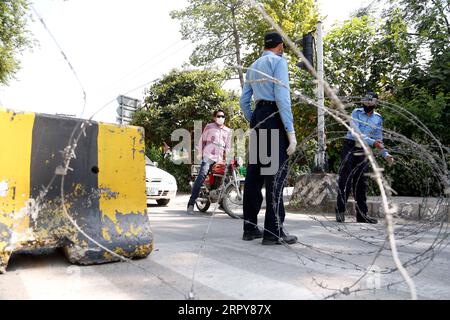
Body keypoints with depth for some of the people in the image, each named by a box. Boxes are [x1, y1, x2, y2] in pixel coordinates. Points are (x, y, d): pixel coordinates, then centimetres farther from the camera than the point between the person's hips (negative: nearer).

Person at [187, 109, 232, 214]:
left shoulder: (228, 131, 20)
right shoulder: (209, 126, 11)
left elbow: (228, 146, 22)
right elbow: (202, 140, 12)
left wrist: (226, 156, 8)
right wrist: (200, 153, 5)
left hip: (220, 158, 5)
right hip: (208, 155, -4)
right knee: (201, 176, -22)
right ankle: (191, 203, -26)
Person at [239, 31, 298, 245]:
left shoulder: (253, 67, 24)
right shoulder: (278, 61, 0)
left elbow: (244, 101, 19)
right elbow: (282, 97, -12)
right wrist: (290, 132, -15)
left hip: (257, 117, 8)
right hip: (274, 117, -8)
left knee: (254, 173, 7)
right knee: (275, 174, -8)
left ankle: (250, 227, 13)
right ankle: (274, 232, -7)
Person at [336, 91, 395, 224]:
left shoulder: (378, 118, 10)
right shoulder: (356, 112, -4)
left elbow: (378, 139, 16)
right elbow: (356, 132, -18)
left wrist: (385, 154, 5)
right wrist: (372, 142, -29)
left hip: (363, 151, 4)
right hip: (350, 148, -4)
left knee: (361, 183, 6)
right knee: (345, 181, -7)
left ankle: (362, 214, 13)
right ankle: (340, 212, -1)